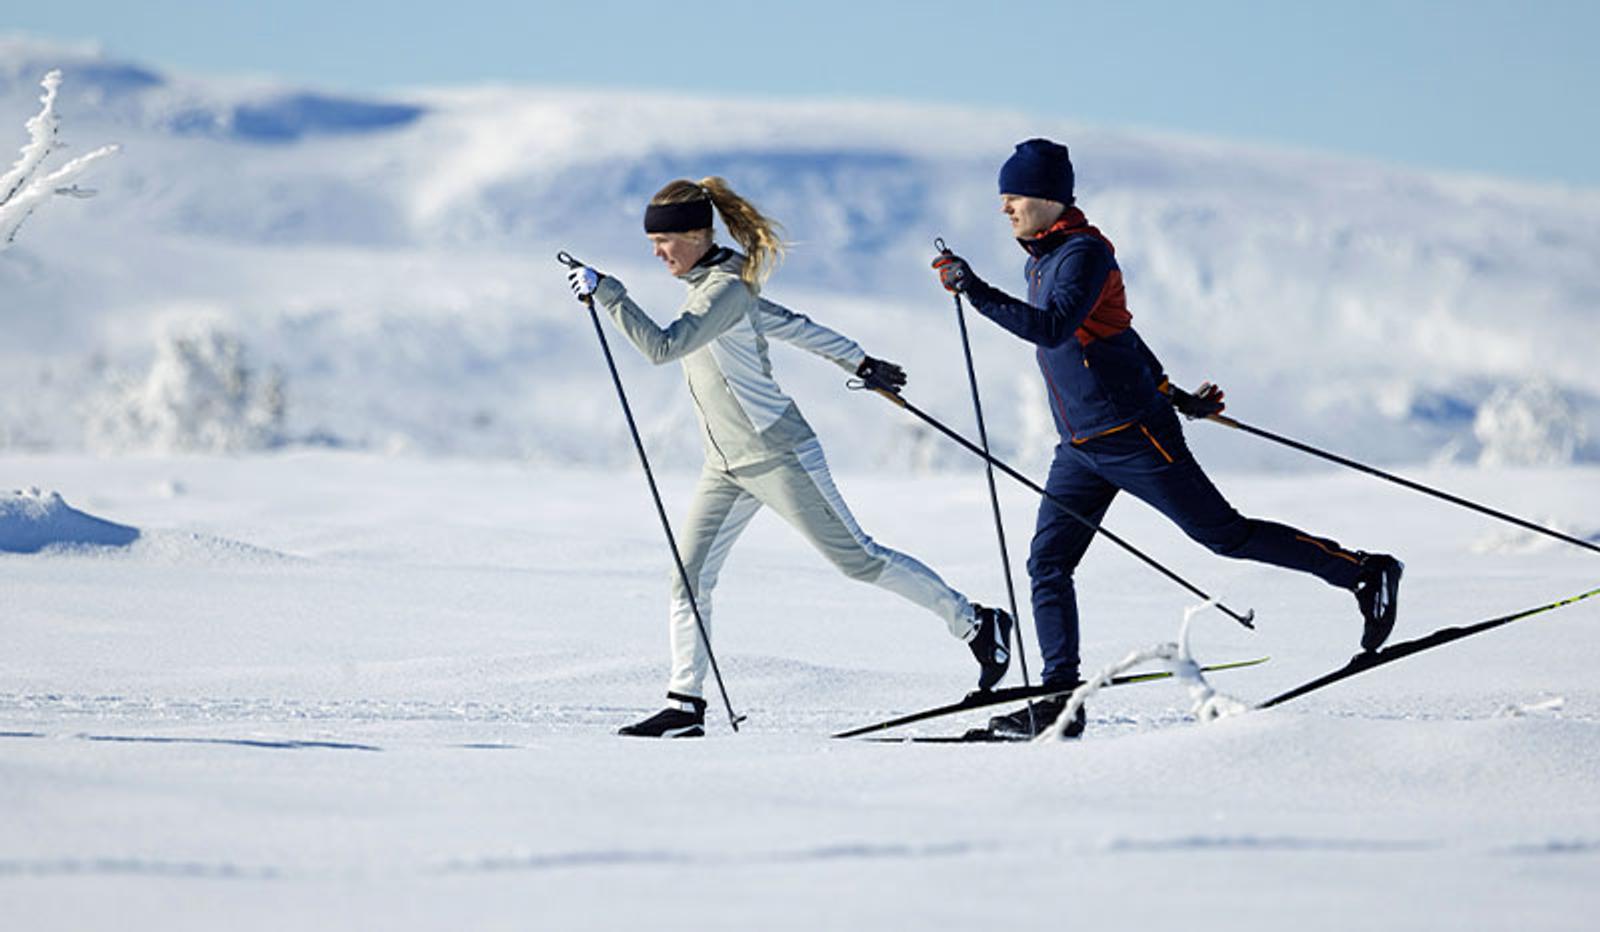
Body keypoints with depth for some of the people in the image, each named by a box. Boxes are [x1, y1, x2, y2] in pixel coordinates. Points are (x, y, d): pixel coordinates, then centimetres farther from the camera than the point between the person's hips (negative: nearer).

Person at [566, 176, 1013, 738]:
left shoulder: (725, 290, -19)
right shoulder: (710, 283, 11)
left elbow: (661, 347, -31)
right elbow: (792, 326, 20)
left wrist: (606, 292, -28)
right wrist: (859, 362, 28)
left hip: (778, 456, -9)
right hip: (727, 467, 9)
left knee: (858, 559, -1)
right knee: (689, 577, -1)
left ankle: (976, 625, 12)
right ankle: (685, 705, 2)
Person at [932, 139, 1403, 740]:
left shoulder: (1083, 254, -15)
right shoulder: (1041, 261, 15)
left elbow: (1053, 328, -32)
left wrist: (976, 292, -34)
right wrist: (1170, 393, 26)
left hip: (1133, 436, -9)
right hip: (1081, 446, 9)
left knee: (1225, 534, -3)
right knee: (1048, 561, -1)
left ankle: (1365, 573, 8)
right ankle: (1061, 698, -2)